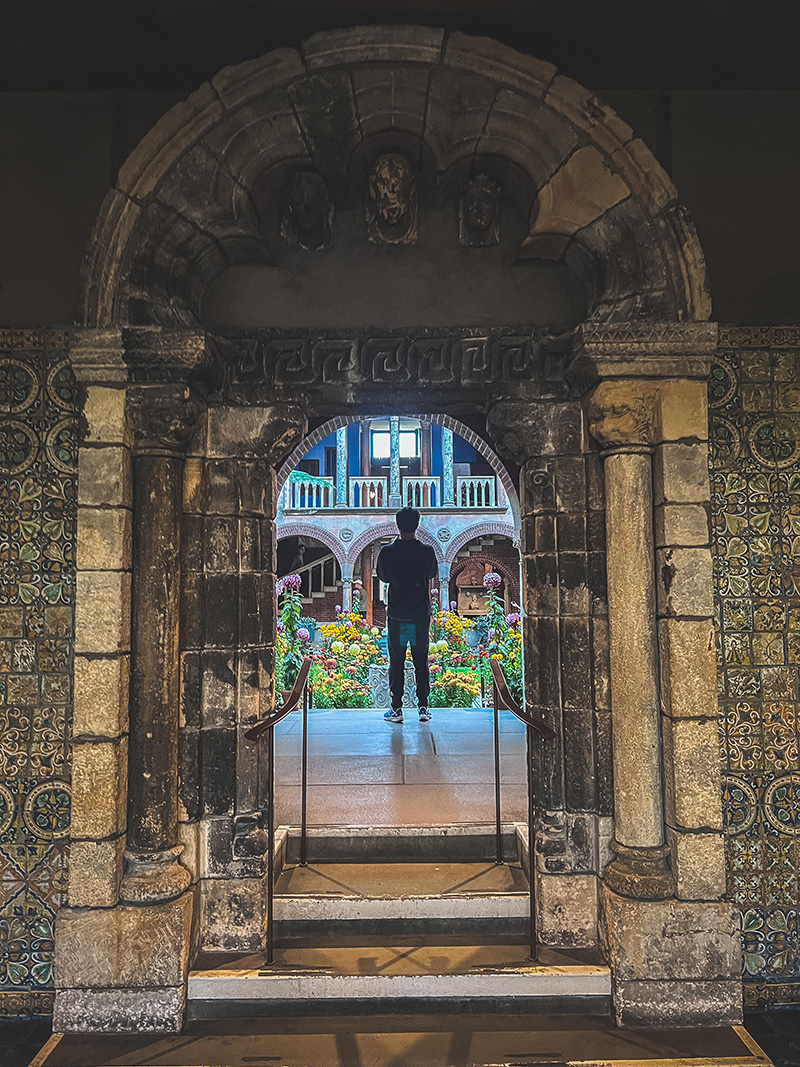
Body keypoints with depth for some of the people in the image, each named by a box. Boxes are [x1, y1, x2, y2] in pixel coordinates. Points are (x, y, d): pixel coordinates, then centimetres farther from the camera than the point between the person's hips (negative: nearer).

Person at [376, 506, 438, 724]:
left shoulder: (387, 552, -8)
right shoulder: (427, 551, -6)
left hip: (397, 614, -1)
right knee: (421, 661, 10)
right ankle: (423, 708, 13)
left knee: (396, 662, 6)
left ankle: (396, 709, 9)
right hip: (421, 614, 1)